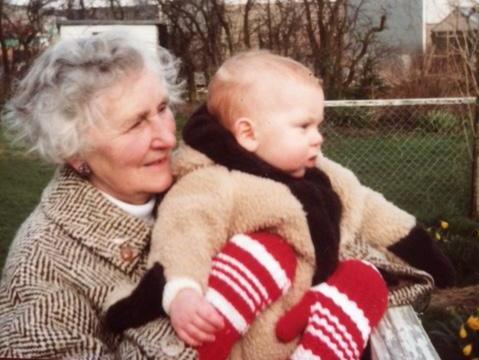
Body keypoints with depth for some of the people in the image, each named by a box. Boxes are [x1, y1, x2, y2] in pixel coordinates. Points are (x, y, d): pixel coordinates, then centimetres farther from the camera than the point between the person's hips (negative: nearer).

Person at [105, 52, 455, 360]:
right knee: (270, 250, -29)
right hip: (230, 332, -7)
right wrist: (180, 291, -47)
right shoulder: (215, 183, -13)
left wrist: (422, 249, 26)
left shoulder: (320, 176, 13)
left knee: (364, 280, -10)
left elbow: (367, 210, 23)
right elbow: (184, 231, -29)